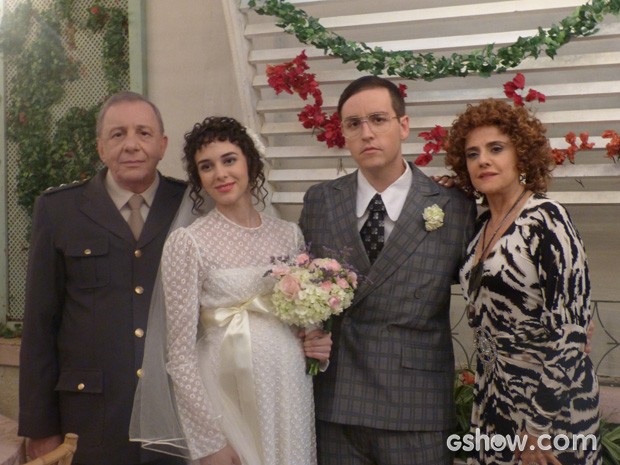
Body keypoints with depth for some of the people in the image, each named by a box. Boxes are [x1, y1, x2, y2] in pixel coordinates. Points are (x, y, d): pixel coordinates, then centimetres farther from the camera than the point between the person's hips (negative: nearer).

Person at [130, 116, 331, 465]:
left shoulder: (290, 234, 3)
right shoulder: (186, 242, -9)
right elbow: (181, 354, -9)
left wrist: (318, 344, -4)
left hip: (292, 394, 4)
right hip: (227, 399, -4)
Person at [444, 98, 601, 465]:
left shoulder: (545, 218, -16)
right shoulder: (483, 226, 7)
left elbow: (569, 328, -19)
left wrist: (538, 426, -18)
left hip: (550, 402, -7)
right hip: (496, 397, 7)